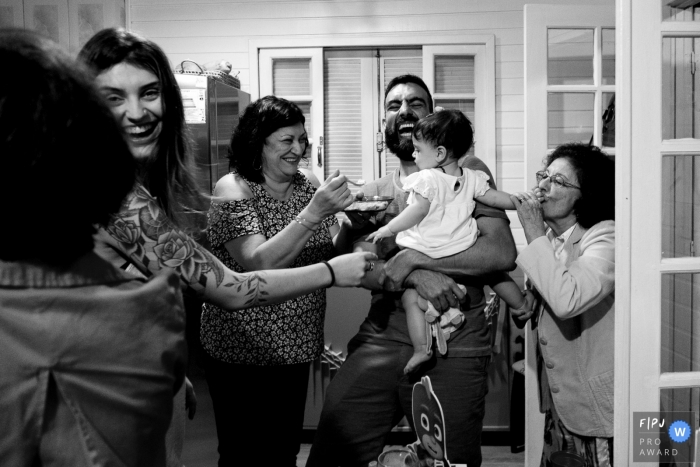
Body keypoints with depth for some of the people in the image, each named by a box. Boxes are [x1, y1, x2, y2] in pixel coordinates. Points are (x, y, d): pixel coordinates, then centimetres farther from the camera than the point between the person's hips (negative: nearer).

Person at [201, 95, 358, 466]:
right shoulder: (232, 190, -13)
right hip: (242, 353, -5)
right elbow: (259, 264, -25)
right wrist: (312, 213, -32)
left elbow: (331, 253, 6)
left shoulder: (308, 183, 3)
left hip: (296, 348, 5)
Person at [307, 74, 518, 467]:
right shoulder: (372, 193, 13)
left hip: (455, 349, -2)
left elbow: (503, 254, -9)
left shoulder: (467, 173, 5)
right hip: (381, 340, 2)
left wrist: (412, 258, -13)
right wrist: (415, 277, -20)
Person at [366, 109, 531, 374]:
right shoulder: (471, 177, 2)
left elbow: (419, 210, -23)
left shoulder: (427, 178, -15)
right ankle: (523, 307, 41)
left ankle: (421, 349, -5)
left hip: (427, 251, -6)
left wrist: (388, 228, -18)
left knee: (410, 298, 4)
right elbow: (493, 198, 7)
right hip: (464, 250, 6)